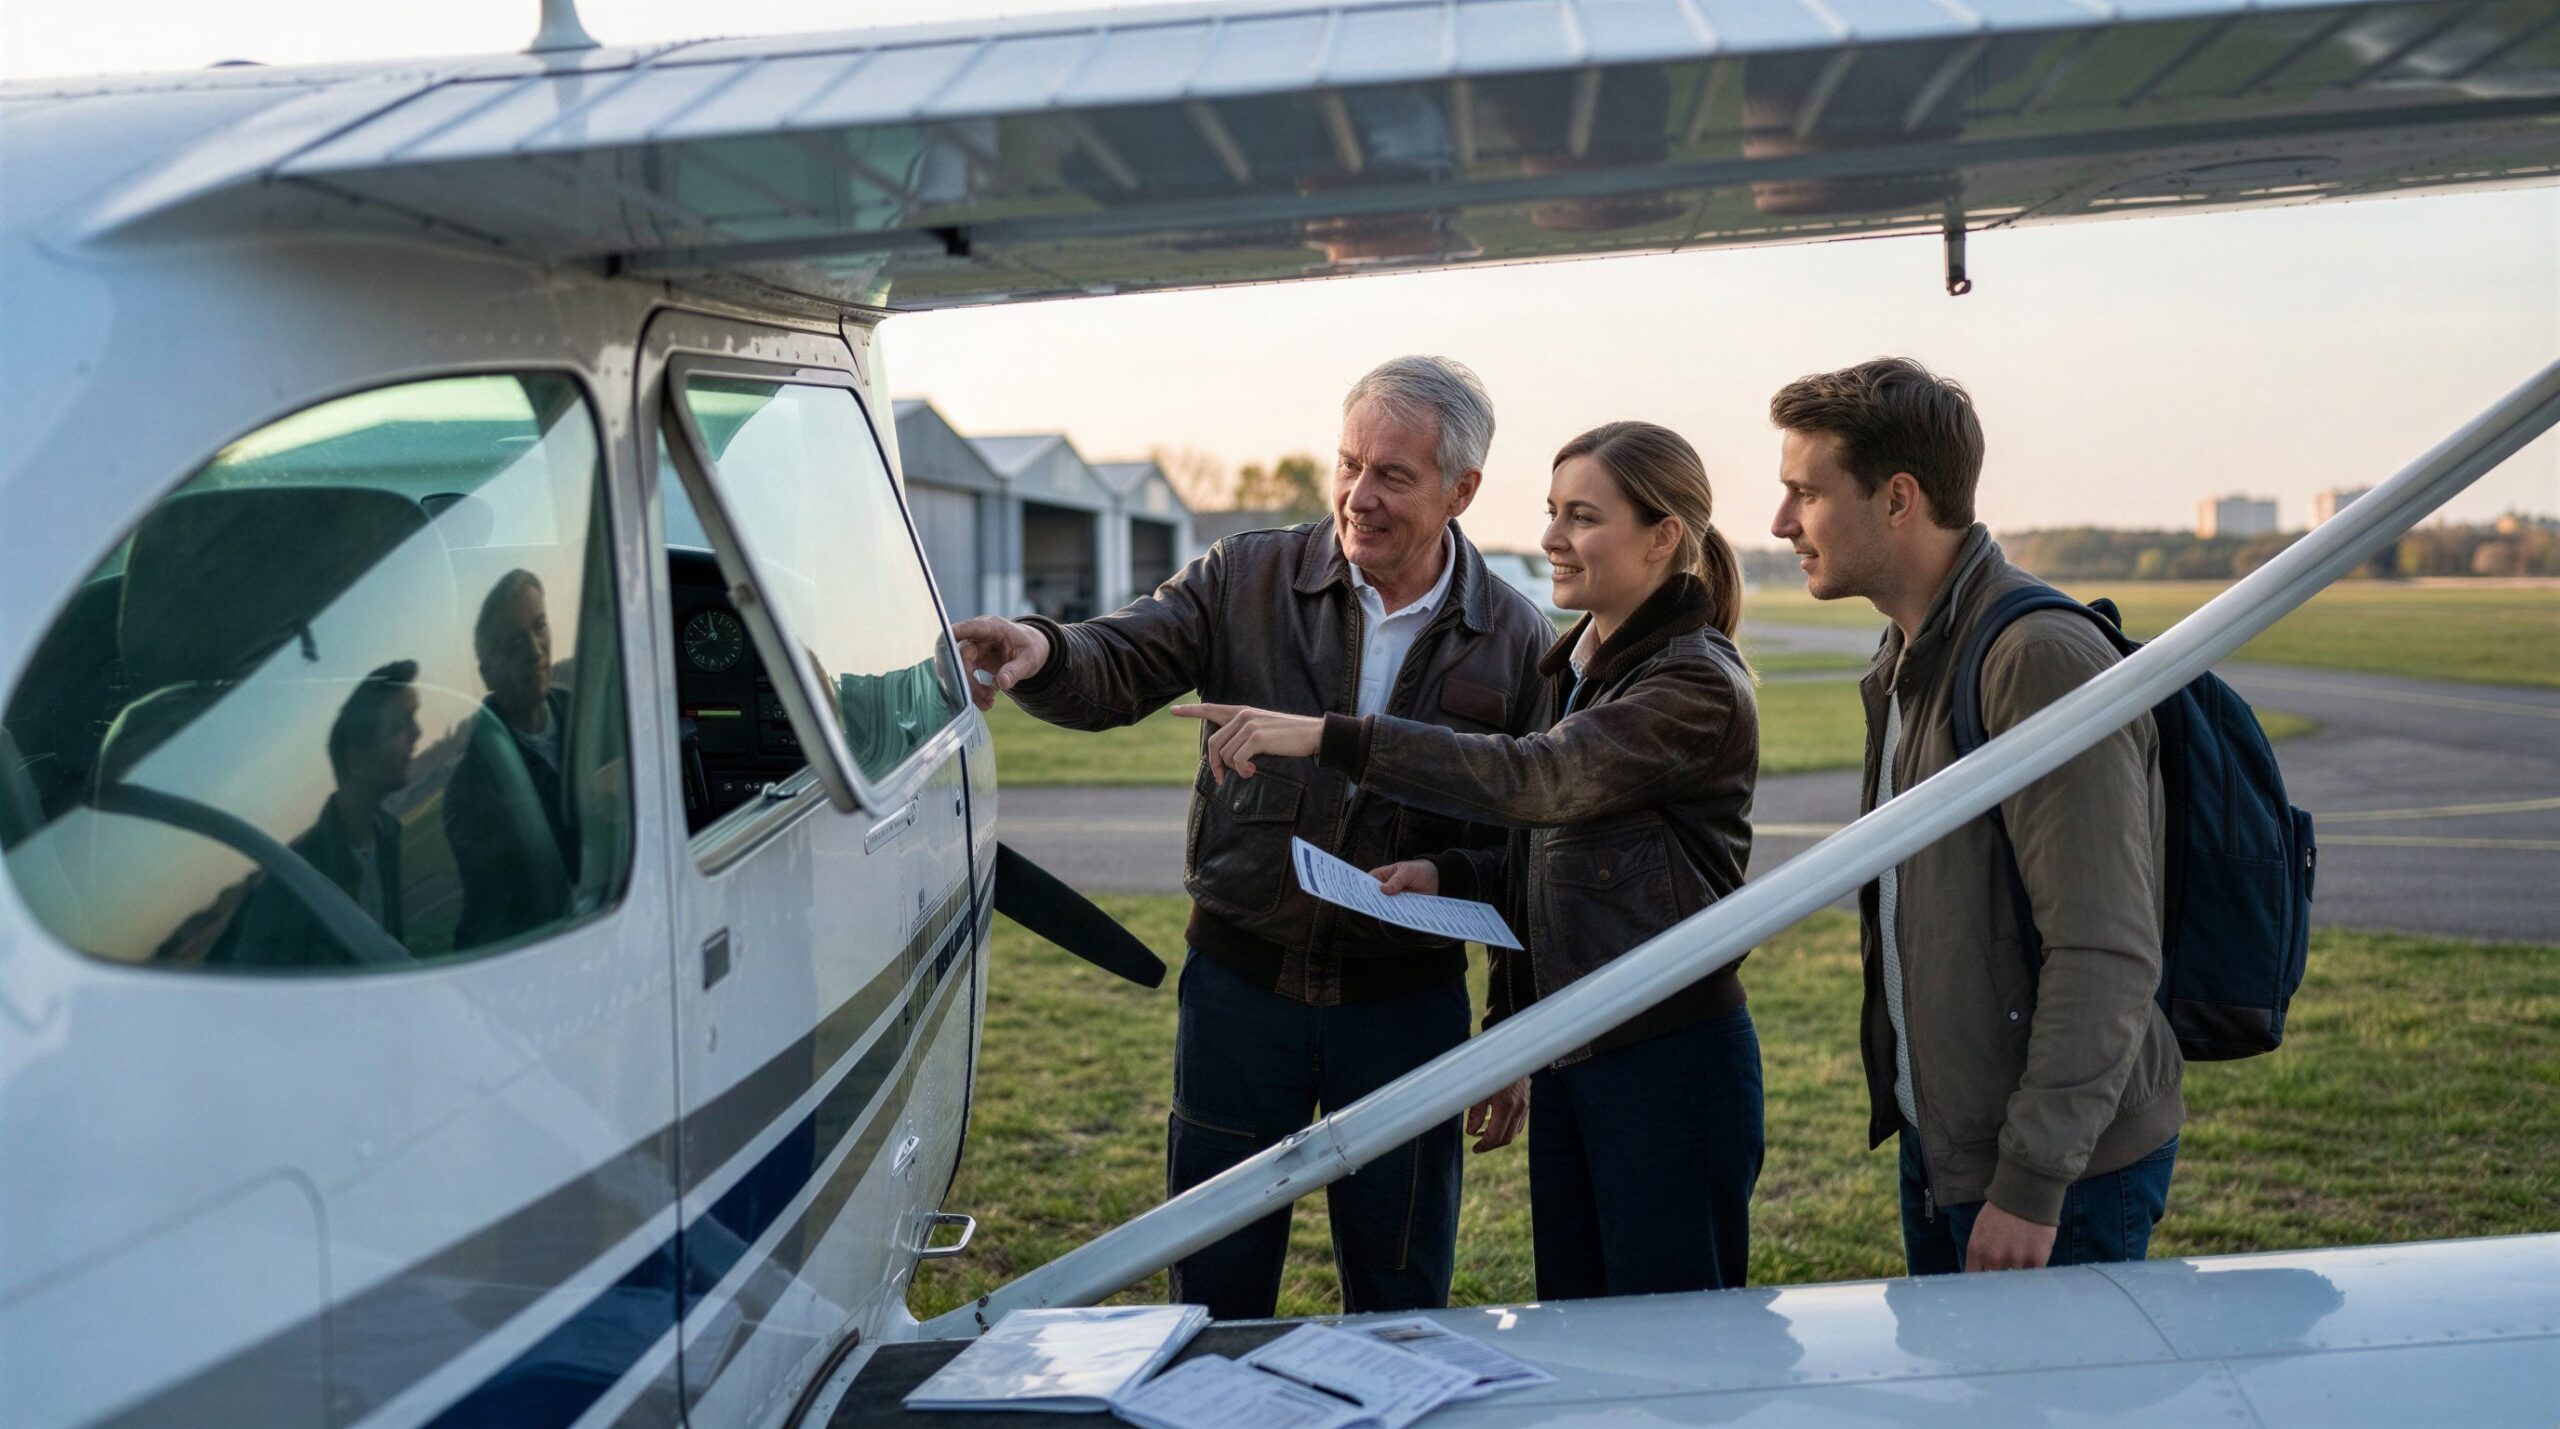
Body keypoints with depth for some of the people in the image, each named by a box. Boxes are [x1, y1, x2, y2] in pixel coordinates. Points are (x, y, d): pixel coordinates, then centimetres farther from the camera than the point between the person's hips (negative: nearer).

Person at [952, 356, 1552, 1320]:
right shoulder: (1248, 579, -2)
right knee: (1213, 1289, 13)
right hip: (1241, 982, 1)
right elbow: (1116, 671, -11)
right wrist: (1043, 654, -36)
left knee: (1402, 1303, 14)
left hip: (1405, 1001, 0)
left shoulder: (1515, 640, -2)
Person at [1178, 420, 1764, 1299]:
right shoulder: (1574, 669, 13)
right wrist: (1449, 876, 2)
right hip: (1569, 1054, 9)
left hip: (1671, 1059, -8)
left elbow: (1533, 780, -28)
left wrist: (1327, 738, -31)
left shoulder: (1698, 686, -15)